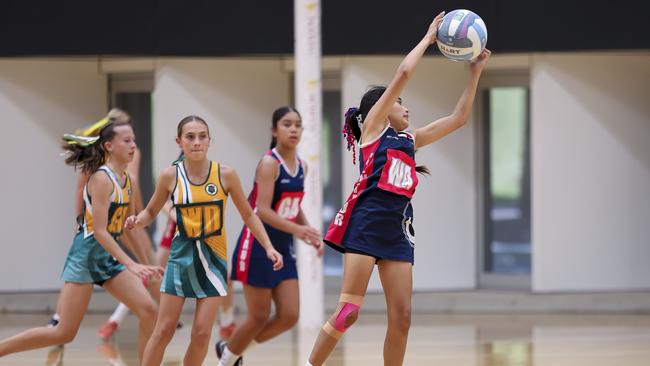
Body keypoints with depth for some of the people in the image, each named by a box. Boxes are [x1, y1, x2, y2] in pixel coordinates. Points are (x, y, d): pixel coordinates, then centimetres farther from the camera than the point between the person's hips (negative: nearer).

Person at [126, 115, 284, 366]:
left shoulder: (225, 175, -7)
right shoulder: (170, 176, -5)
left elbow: (248, 215, 4)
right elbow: (151, 212, 9)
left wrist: (269, 247, -4)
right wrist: (137, 221, -13)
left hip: (214, 257, 0)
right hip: (182, 254, 0)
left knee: (202, 332, -4)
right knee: (164, 330, -1)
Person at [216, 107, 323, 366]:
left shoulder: (301, 166, 7)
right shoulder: (269, 163, -16)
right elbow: (262, 211, -24)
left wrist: (311, 234, 6)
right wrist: (297, 229, -35)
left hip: (283, 248, 7)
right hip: (258, 247, -7)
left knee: (289, 317, 1)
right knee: (259, 318, -1)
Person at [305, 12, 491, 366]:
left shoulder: (410, 140, 25)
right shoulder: (372, 125, 8)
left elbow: (458, 117, 27)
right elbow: (403, 73, 0)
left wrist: (475, 73, 23)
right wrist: (428, 37, 10)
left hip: (398, 228, 7)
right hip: (366, 222, -7)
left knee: (401, 317, 0)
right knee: (348, 310, -14)